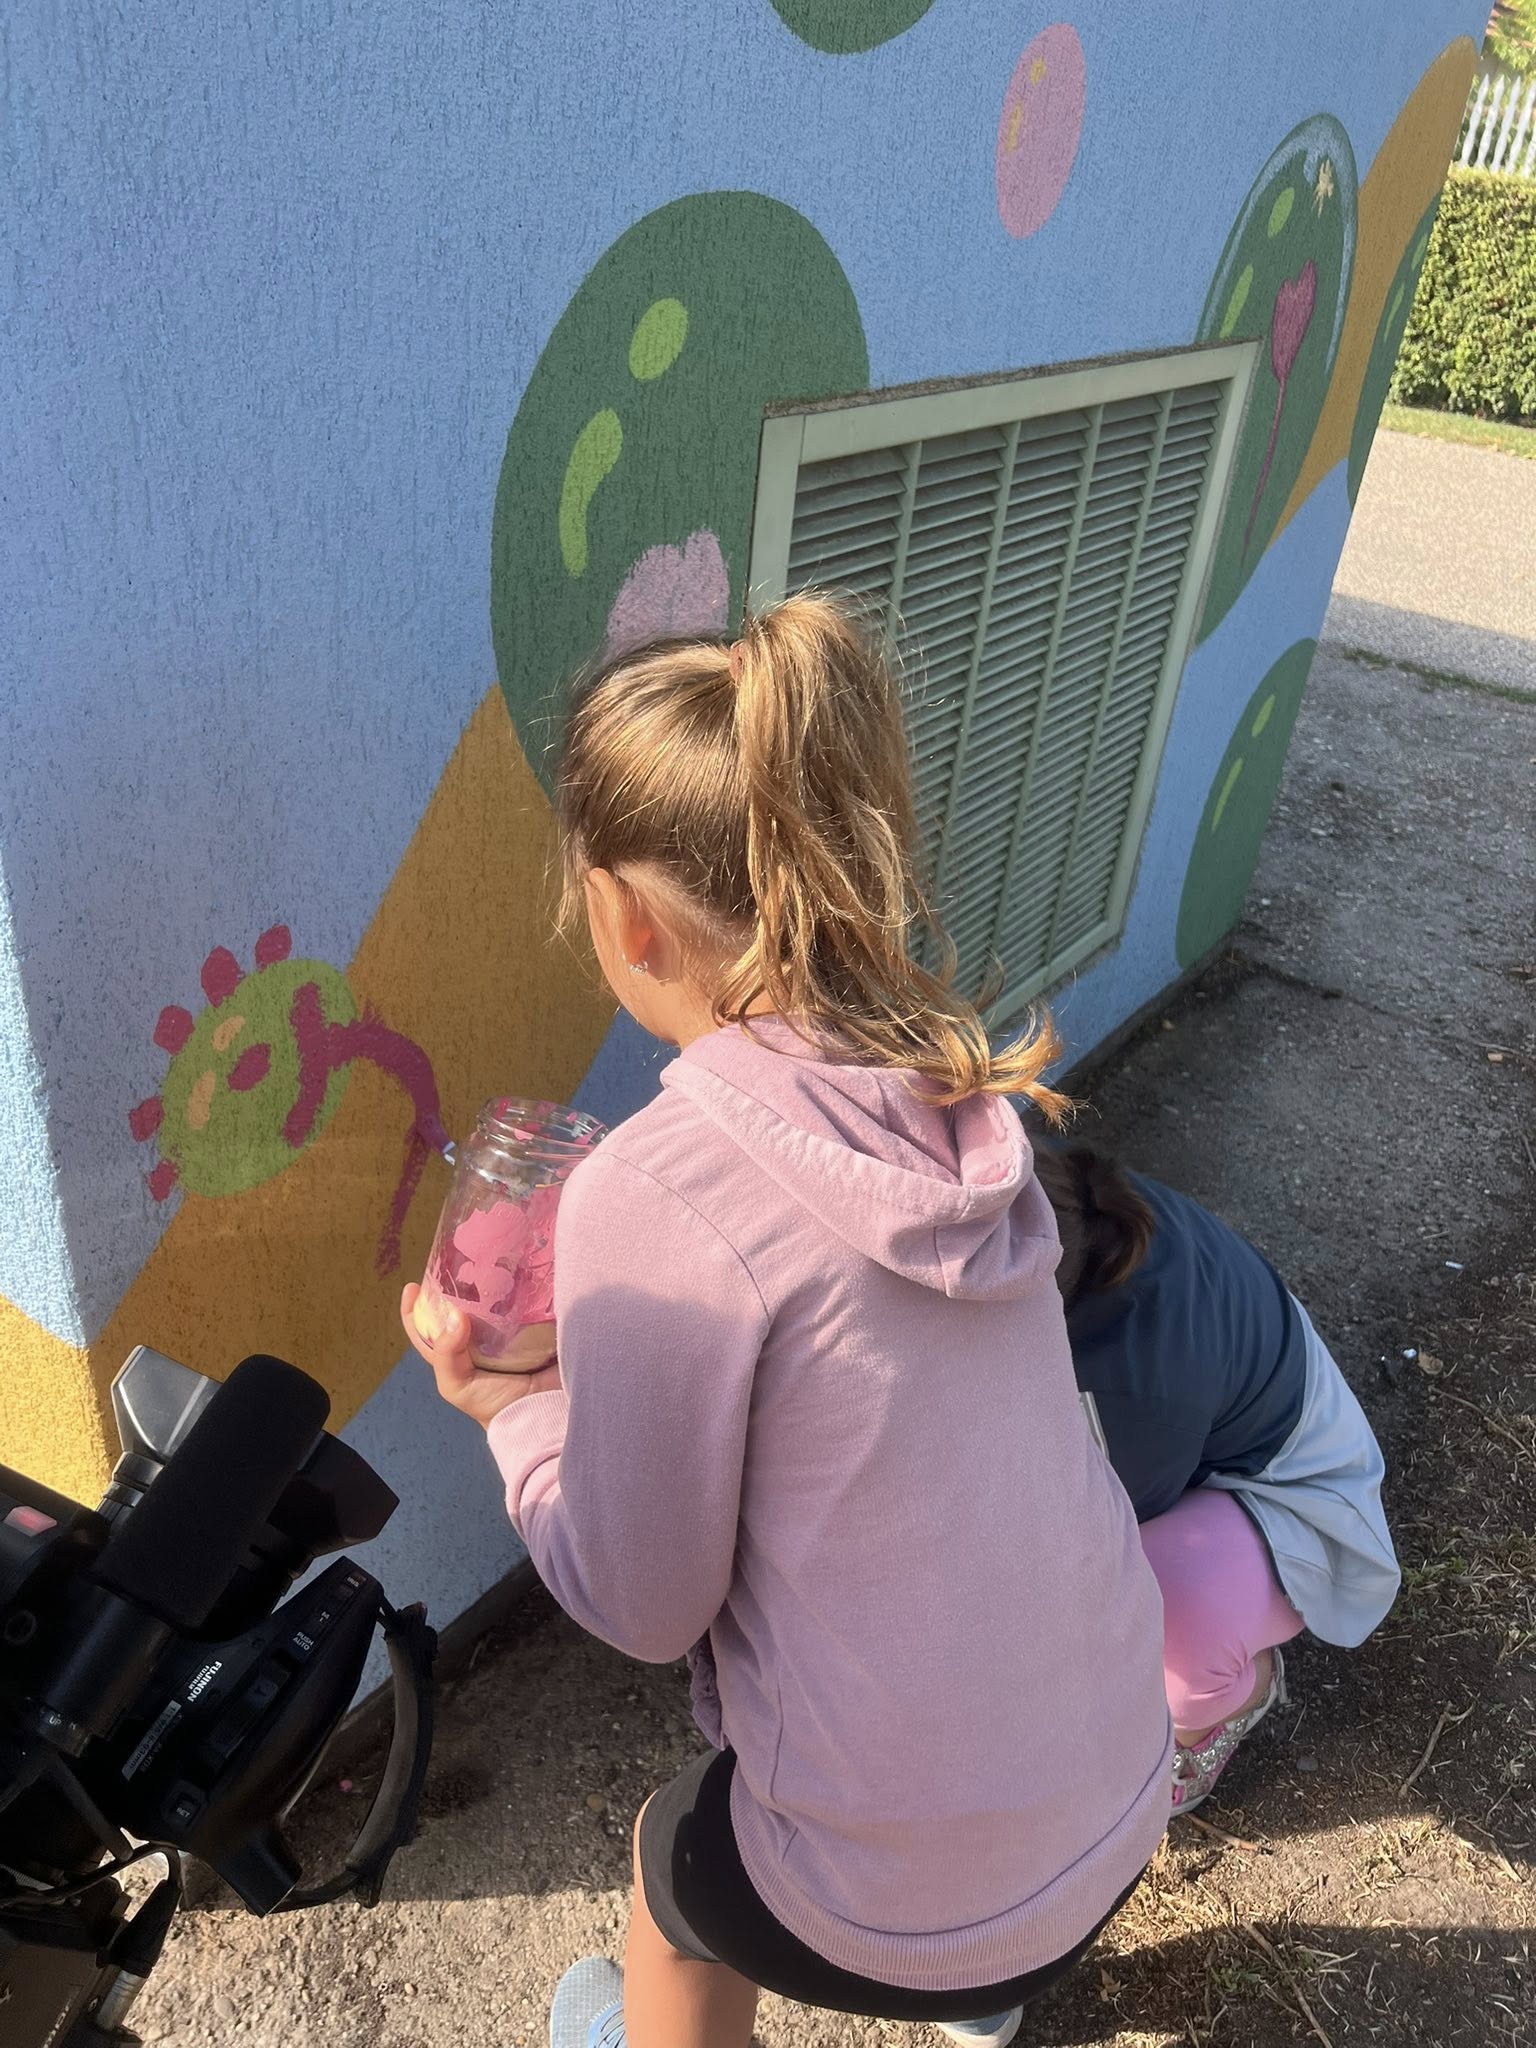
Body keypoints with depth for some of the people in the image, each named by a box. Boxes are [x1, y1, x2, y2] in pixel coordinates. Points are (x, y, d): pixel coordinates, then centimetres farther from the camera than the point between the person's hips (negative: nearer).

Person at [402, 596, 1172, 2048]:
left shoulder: (657, 1198, -28)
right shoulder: (955, 1085, -9)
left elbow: (643, 1606, -15)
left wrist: (514, 1409, -1)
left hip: (909, 1898, -5)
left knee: (672, 1869, 28)